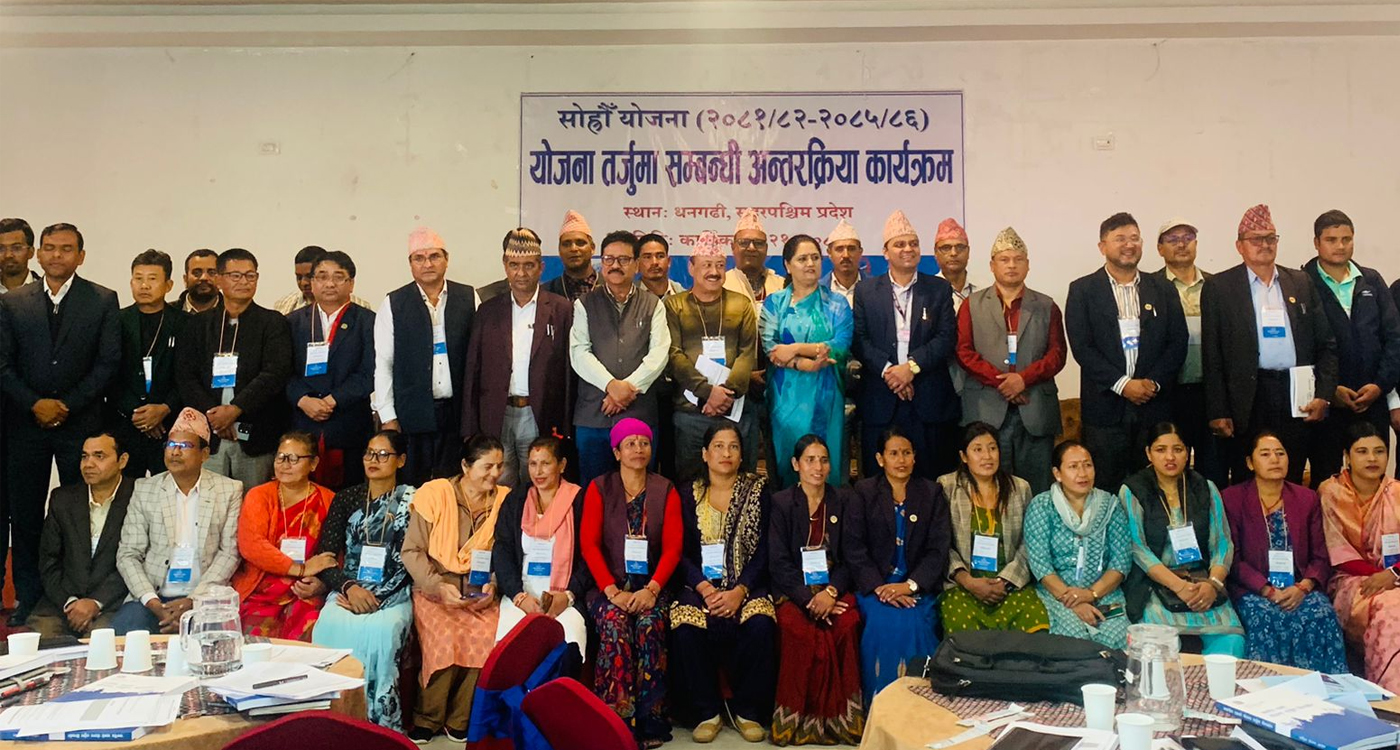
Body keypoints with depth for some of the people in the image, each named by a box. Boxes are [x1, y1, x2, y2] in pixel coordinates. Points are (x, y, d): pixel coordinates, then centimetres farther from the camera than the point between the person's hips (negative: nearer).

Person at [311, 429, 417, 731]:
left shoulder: (411, 501, 6)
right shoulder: (346, 498, 14)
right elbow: (324, 555, 7)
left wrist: (376, 596, -15)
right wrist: (350, 587, -12)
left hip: (392, 595, -2)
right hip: (346, 589, 3)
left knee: (379, 631, -34)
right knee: (329, 626, -30)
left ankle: (380, 727, -22)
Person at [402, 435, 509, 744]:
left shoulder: (504, 499, 4)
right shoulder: (434, 493, -5)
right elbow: (411, 551, -5)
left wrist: (492, 585, -13)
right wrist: (439, 587, -16)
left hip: (480, 592, 2)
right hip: (434, 589, -2)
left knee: (488, 638, -26)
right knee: (445, 639, -28)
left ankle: (460, 719, -3)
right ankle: (426, 718, -2)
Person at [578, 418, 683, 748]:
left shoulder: (666, 491, 9)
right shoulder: (599, 488, 7)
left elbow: (673, 547, 0)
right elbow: (589, 544, -2)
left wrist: (652, 589, -16)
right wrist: (612, 590, -15)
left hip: (650, 583, 1)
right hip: (609, 584, 0)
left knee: (650, 625, -29)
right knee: (615, 626, -31)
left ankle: (649, 722, -20)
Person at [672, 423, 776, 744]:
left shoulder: (758, 489, 7)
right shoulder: (688, 493, 10)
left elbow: (763, 550, 1)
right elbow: (680, 551, 4)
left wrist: (739, 591, -13)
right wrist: (704, 588, -13)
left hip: (747, 587, 0)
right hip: (699, 585, 1)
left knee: (760, 626, -30)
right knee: (685, 630, -28)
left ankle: (747, 710, -8)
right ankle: (707, 711, -7)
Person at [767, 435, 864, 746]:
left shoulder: (845, 499, 11)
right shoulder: (780, 502, 6)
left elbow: (852, 557, 4)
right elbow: (778, 562, -2)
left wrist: (831, 592, -14)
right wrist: (808, 599, -16)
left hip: (835, 588, 1)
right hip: (794, 590, -1)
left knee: (847, 625, -31)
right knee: (796, 628, -33)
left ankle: (840, 717, -16)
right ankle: (801, 718, -15)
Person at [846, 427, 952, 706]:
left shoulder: (932, 493, 11)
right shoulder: (864, 493, 8)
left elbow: (939, 549, 2)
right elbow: (855, 549, 0)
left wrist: (910, 585, -13)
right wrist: (879, 587, -15)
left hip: (919, 587, 1)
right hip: (875, 586, -1)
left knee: (915, 624, -29)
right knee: (883, 623, -30)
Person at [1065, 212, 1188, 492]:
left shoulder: (1163, 289, 11)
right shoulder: (1083, 290, 2)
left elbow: (1178, 342, 7)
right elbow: (1081, 346, -6)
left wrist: (1154, 382, -8)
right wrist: (1121, 384, -13)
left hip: (1154, 404, 2)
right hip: (1106, 405, -2)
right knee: (1106, 487, 1)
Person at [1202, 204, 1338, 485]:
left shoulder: (1301, 283, 13)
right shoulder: (1218, 288, 2)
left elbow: (1326, 344, 13)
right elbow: (1211, 355, -2)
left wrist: (1323, 395, 1)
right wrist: (1218, 413, -7)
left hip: (1297, 399, 3)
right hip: (1247, 402, -3)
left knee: (1291, 483, 8)